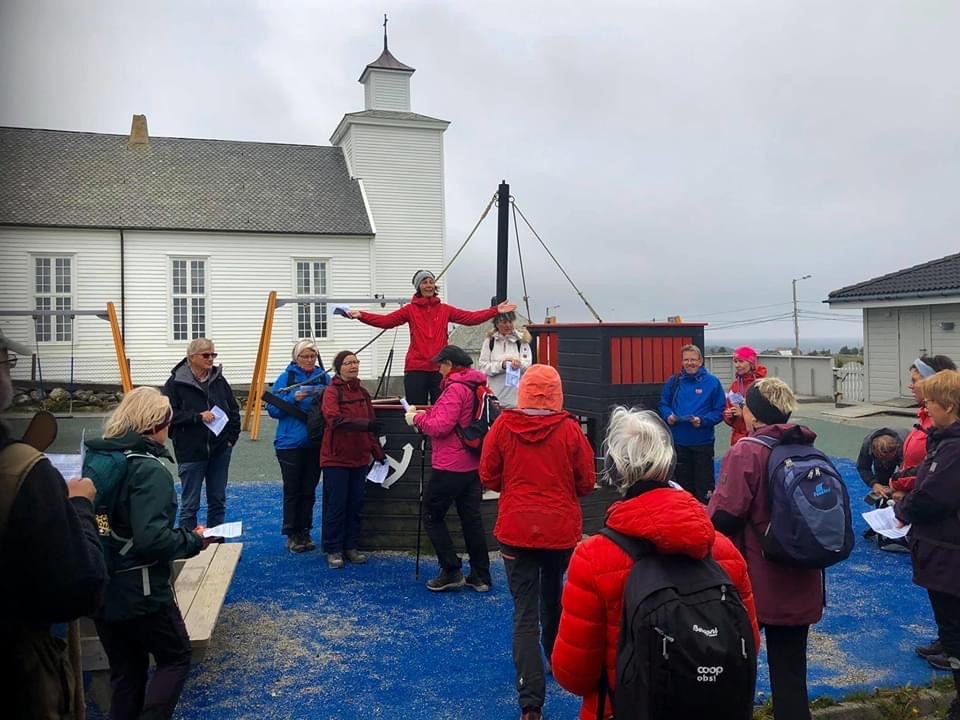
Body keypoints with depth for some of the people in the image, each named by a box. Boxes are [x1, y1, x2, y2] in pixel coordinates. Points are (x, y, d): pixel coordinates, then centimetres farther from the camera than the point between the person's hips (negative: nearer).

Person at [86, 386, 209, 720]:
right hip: (139, 592, -7)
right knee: (176, 658, 14)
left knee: (125, 671, 20)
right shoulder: (151, 470, -20)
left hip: (99, 588, 7)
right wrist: (194, 540, -12)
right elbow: (151, 539, -28)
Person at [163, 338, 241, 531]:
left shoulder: (219, 380, 7)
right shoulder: (176, 383, -6)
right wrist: (198, 416, -19)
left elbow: (234, 410, 14)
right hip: (190, 451, -4)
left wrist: (232, 436, 5)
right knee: (190, 504, 2)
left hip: (220, 450, 5)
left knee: (218, 500, 13)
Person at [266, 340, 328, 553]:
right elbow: (273, 409, -4)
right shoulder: (286, 377, -1)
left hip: (315, 443, 3)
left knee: (309, 490, 10)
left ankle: (305, 532, 21)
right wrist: (293, 398, -19)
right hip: (290, 442, -2)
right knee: (292, 490, 4)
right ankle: (292, 534, 14)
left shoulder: (324, 377, 5)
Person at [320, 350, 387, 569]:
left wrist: (378, 452, 11)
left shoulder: (363, 393, 11)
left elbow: (371, 423, 15)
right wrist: (365, 424, -36)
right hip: (336, 458, -6)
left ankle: (351, 547, 22)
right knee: (336, 505, 0)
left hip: (359, 458, 6)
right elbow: (335, 419, -26)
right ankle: (333, 550, 11)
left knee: (356, 504, 11)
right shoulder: (332, 392, -9)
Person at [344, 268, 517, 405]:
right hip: (416, 369, -1)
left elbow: (470, 317, 3)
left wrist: (495, 311, -5)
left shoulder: (445, 310, 9)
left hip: (440, 369, 2)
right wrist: (361, 315, -20)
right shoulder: (410, 310, 4)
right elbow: (386, 320, -7)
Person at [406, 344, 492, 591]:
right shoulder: (477, 386, 11)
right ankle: (481, 576, 17)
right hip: (473, 465, 9)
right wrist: (428, 414, 10)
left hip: (450, 467, -8)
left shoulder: (455, 389, -17)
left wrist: (417, 418, -6)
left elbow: (441, 427, -21)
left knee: (432, 516, 6)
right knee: (471, 518, 12)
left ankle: (451, 572, 5)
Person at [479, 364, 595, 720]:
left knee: (524, 613, 1)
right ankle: (555, 655, 48)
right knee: (553, 596, 26)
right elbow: (586, 483, -2)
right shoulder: (569, 428, -10)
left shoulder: (503, 425, -8)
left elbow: (488, 477, -1)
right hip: (561, 529, 1)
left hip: (516, 529, -1)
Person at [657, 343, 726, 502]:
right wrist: (668, 416, -8)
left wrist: (702, 420, -20)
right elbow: (664, 404, 12)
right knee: (683, 484, 15)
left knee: (704, 487, 2)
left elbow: (720, 411, -5)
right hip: (679, 442, 3)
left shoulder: (712, 382, -3)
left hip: (703, 442, -3)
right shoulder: (674, 382, 6)